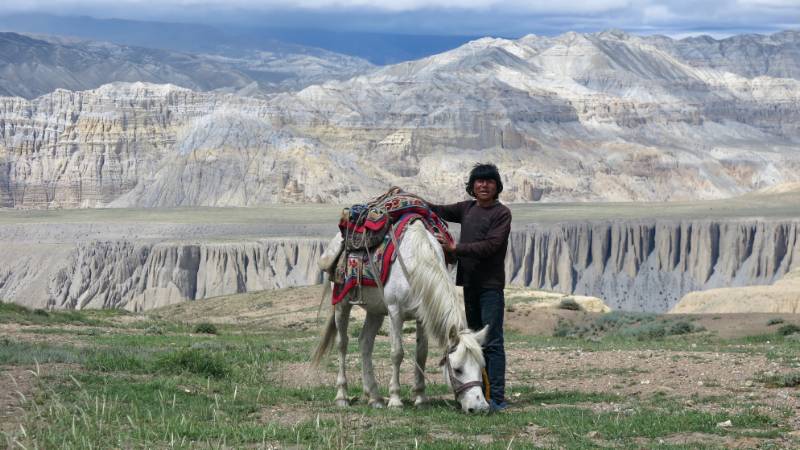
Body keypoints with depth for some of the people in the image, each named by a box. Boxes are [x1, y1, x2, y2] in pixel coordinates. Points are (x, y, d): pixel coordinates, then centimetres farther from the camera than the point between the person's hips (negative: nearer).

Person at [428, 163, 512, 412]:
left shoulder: (502, 213, -8)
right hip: (469, 283, 8)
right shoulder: (467, 209, 13)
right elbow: (441, 211, 19)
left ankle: (497, 397, -14)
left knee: (492, 341, -11)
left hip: (490, 285, -7)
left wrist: (455, 247, -22)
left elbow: (491, 246, -18)